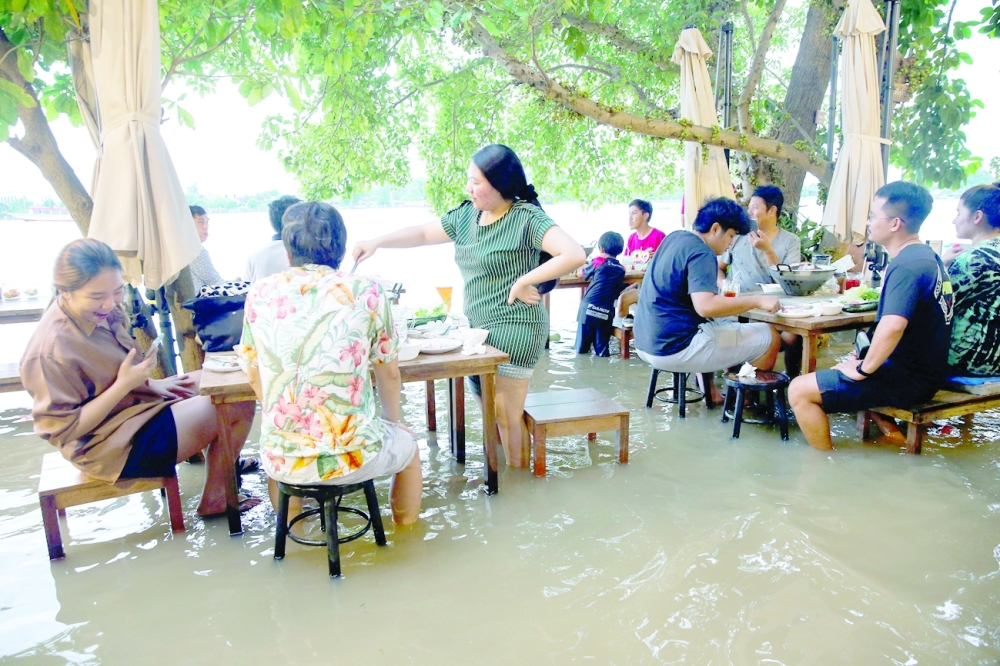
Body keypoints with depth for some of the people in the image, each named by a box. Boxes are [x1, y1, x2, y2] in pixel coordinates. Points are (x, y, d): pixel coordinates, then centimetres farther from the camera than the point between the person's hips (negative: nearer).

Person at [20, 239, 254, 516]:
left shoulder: (98, 312, -5)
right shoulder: (51, 351, -29)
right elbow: (63, 430, -24)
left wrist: (151, 383, 1)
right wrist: (124, 385, -29)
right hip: (115, 445, -9)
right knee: (240, 405, -13)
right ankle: (214, 500, 2)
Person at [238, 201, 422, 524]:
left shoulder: (260, 294, -1)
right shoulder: (366, 291, -7)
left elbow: (255, 378, 9)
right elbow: (389, 374, 1)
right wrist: (392, 423, 20)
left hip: (283, 462, 3)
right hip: (353, 457, -2)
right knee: (407, 444, 31)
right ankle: (405, 526, 48)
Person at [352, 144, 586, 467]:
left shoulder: (527, 218, -15)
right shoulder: (466, 215, 7)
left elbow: (574, 255, -25)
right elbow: (423, 234, 17)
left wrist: (523, 281, -21)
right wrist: (378, 242, 5)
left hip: (513, 329, -8)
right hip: (477, 327, 8)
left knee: (506, 416, -2)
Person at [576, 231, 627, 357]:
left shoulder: (598, 261, 1)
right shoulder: (621, 269, 9)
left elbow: (585, 275, 15)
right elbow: (618, 291, 17)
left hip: (589, 305, -2)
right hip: (606, 310, 2)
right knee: (602, 339, 11)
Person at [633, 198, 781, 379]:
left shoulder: (675, 237, 11)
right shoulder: (701, 253, -15)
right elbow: (706, 306, -29)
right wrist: (757, 301, -20)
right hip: (675, 347, -10)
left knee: (723, 322, 36)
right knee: (770, 338, -1)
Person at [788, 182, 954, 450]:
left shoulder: (907, 265, -23)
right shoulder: (927, 257, 9)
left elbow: (892, 327, -38)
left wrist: (864, 369, -22)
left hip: (906, 378, -10)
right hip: (922, 369, 10)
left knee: (799, 390, -11)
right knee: (840, 369, 30)